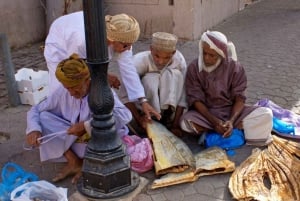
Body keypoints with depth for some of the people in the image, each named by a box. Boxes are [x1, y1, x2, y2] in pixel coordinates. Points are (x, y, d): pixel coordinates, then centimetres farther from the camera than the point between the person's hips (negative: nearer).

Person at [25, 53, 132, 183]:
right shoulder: (62, 92, -10)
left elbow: (125, 115, -39)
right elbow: (36, 110, -1)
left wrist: (86, 125, -38)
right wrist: (33, 129, -24)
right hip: (75, 139, 4)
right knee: (43, 118, -13)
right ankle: (74, 162, -11)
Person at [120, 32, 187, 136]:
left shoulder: (180, 61, -21)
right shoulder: (140, 60, -27)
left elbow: (183, 96, -18)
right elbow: (124, 95, -24)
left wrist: (175, 124, -24)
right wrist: (139, 118, -31)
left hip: (167, 102, 2)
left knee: (175, 74, -26)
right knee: (150, 79, -32)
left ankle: (168, 118, -18)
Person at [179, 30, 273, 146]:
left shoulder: (235, 67, -7)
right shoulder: (194, 68, -9)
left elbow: (239, 98, -8)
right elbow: (196, 100, -13)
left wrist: (231, 121, -27)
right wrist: (214, 122, -26)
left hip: (231, 111, 1)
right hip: (205, 113, -1)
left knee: (266, 114, -20)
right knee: (185, 122, -34)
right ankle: (240, 129, -22)